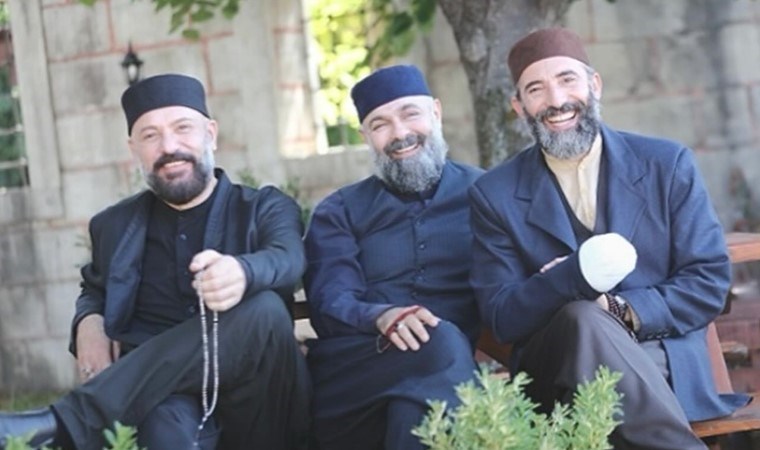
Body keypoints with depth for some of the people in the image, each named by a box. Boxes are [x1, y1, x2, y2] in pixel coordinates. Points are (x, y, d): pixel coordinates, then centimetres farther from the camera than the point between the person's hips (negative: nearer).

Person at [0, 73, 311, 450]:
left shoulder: (266, 208, 12)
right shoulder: (114, 225, 21)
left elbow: (287, 258, -10)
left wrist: (243, 272, -37)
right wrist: (88, 323, 7)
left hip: (249, 394, 1)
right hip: (154, 387, -1)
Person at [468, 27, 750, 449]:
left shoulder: (668, 165, 7)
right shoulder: (496, 194, 7)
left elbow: (710, 281, 5)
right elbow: (501, 318, 1)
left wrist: (624, 311, -13)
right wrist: (575, 276, -19)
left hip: (663, 363, -1)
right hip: (555, 377, 1)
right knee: (583, 319, -35)